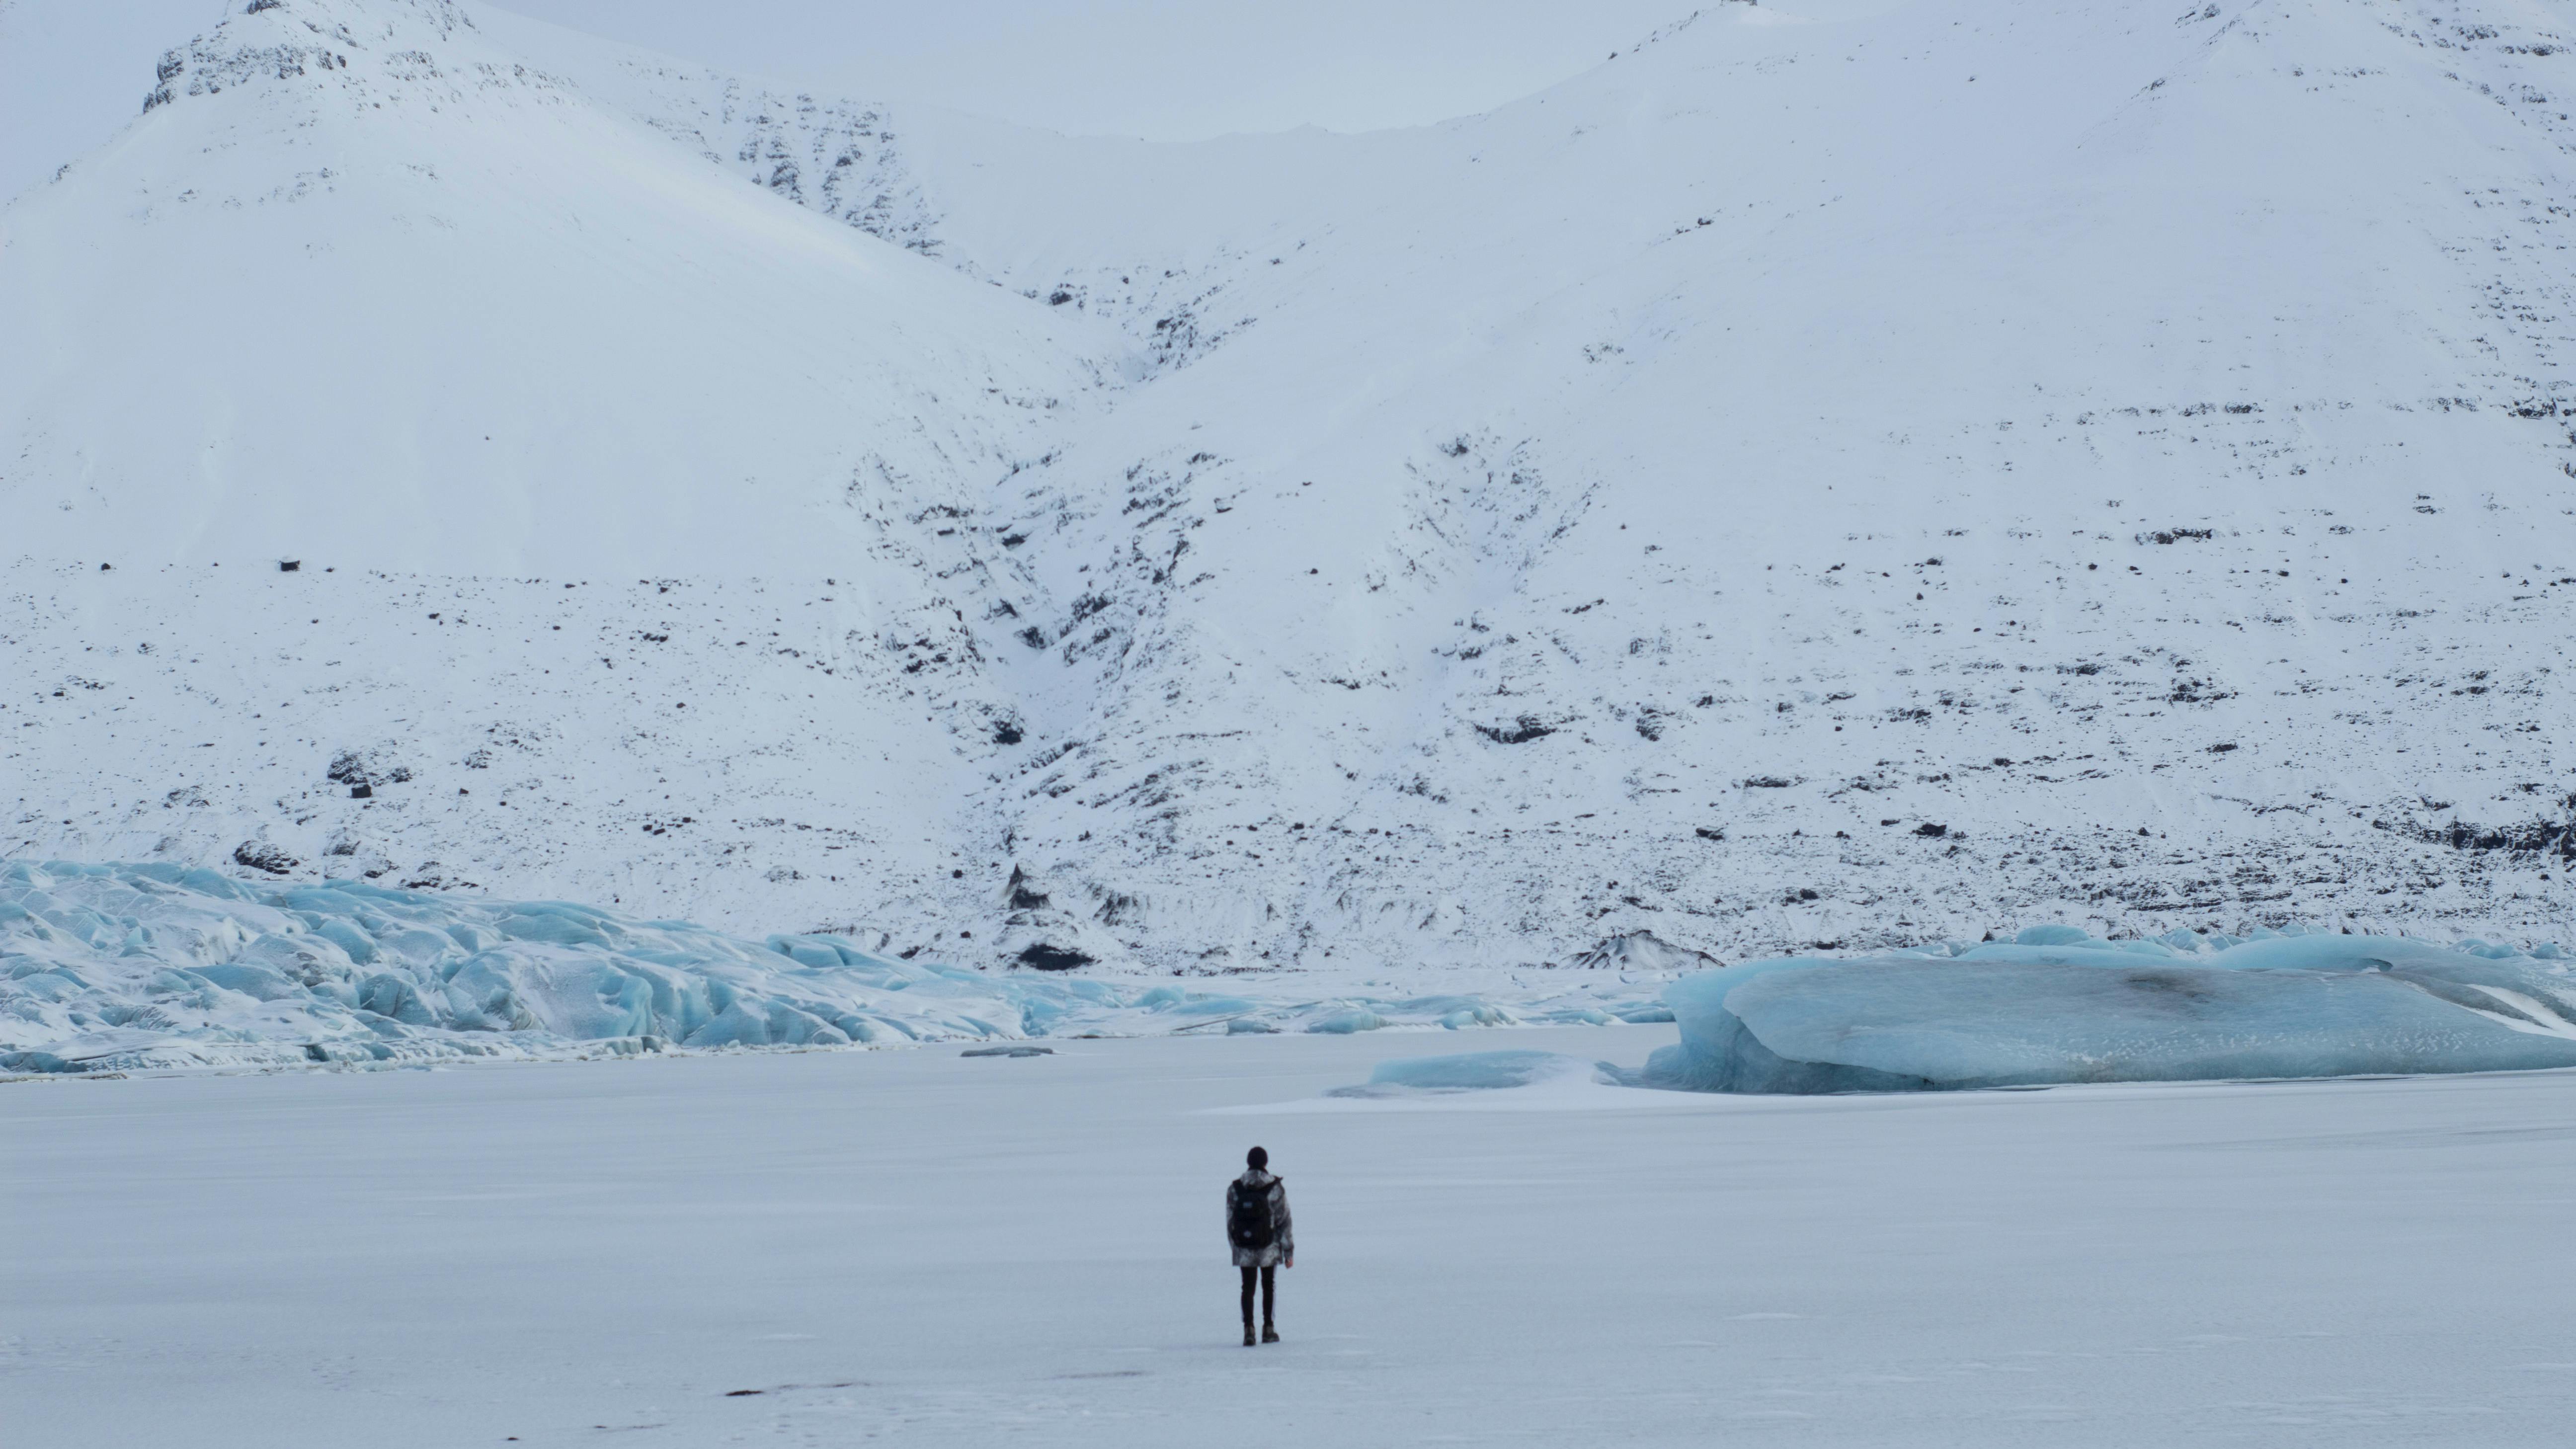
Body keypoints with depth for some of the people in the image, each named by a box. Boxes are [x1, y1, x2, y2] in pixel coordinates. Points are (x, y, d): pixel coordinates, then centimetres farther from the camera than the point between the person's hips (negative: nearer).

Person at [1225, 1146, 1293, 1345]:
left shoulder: (1234, 1189, -2)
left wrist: (1234, 1247, 13)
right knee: (1269, 1286, 16)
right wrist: (1289, 1252, 0)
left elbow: (1230, 1222, 2)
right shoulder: (1275, 1189, -8)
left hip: (1244, 1249, 1)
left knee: (1248, 1288, 8)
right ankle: (1269, 1329, 17)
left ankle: (1249, 1330, -3)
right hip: (1269, 1248, -1)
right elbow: (1284, 1221, -6)